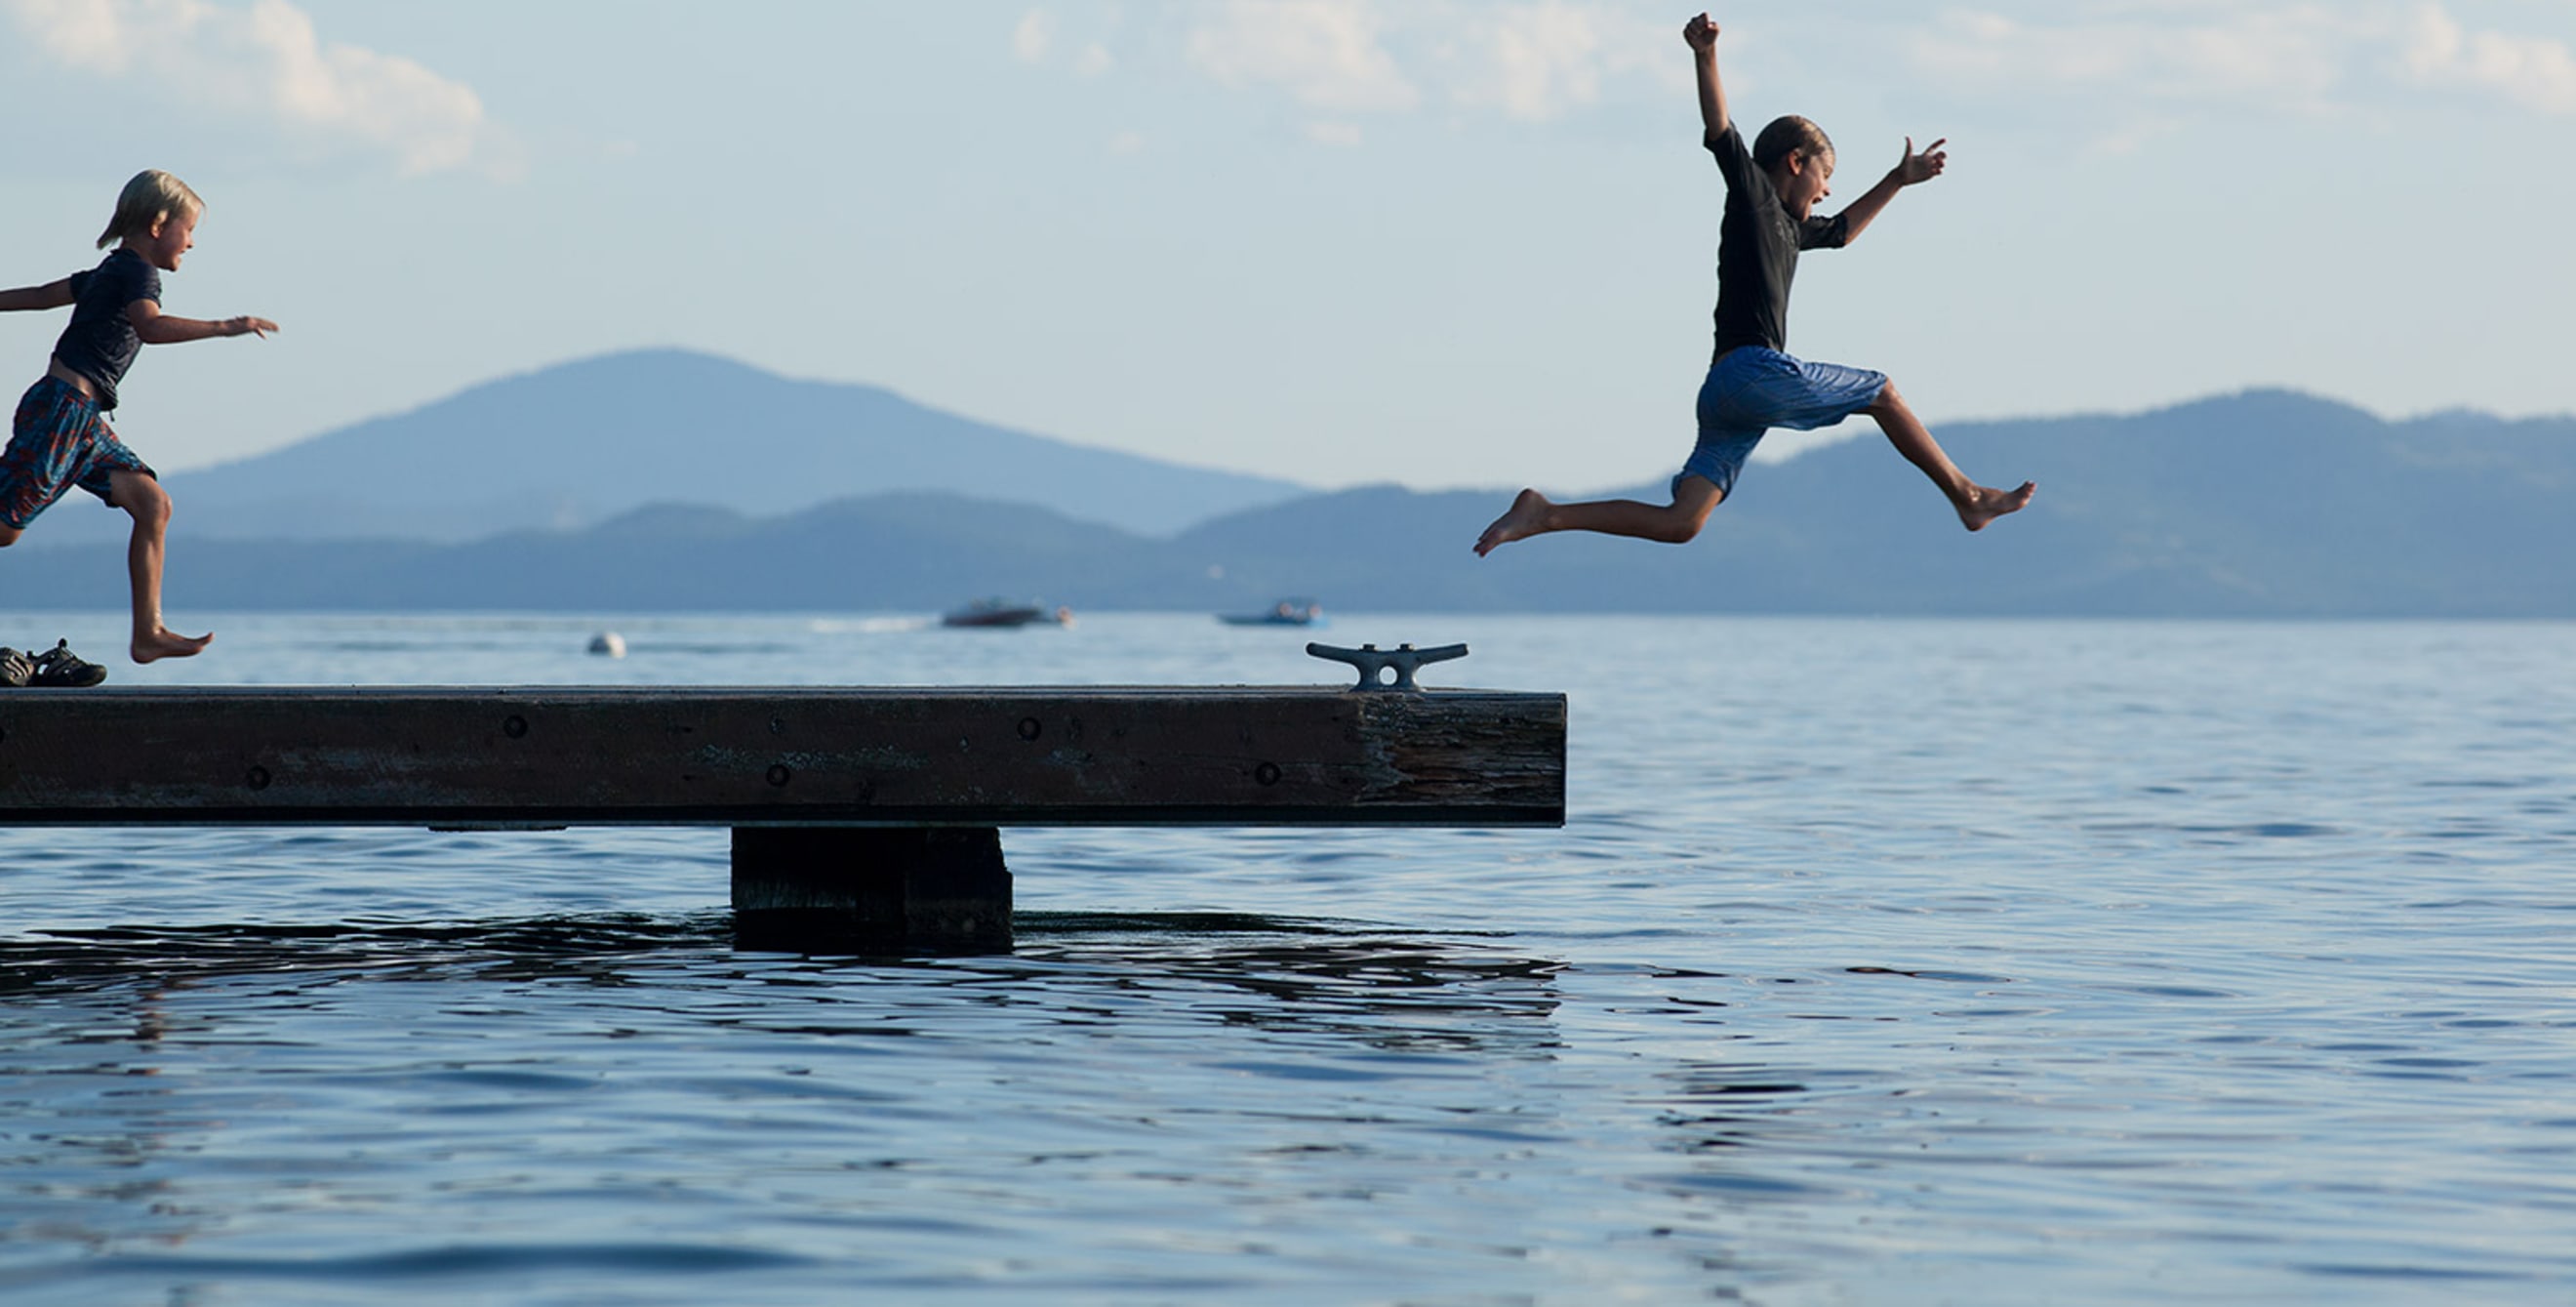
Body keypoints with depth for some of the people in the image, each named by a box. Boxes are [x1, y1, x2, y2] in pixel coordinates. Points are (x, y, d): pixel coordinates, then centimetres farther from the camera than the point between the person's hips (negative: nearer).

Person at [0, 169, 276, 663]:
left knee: (152, 505, 1)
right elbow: (149, 326, -31)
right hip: (61, 408, -10)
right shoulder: (137, 272, -10)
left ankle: (148, 633, -2)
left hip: (83, 419, 10)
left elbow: (40, 295, 31)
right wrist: (224, 327, -33)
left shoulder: (111, 272, 20)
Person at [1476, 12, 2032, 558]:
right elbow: (1719, 128, -12)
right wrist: (1706, 58, -27)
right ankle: (1967, 497, 17)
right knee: (1882, 392, 8)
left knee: (1680, 524, -3)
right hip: (1753, 369, -9)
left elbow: (1841, 230, 48)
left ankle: (1544, 515, -9)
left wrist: (1898, 179, 50)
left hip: (1723, 394, 9)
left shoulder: (1788, 226, 28)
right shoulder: (1752, 193, 3)